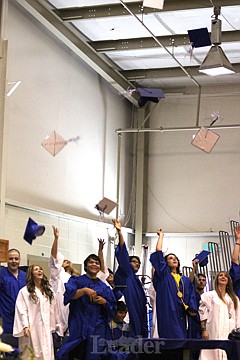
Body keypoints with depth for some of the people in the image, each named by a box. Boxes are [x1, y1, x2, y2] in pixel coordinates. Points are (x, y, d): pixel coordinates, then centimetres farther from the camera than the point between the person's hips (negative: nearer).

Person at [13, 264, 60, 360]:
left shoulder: (48, 291, 16)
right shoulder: (24, 291, -4)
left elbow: (52, 309, 16)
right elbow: (22, 310, -10)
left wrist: (54, 325, 14)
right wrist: (25, 326, -19)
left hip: (46, 328, 5)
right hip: (32, 328, -5)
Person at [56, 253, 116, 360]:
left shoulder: (104, 287, 16)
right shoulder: (77, 281, 8)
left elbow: (112, 307, 14)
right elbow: (68, 294, -10)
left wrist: (104, 302, -5)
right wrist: (84, 290, -20)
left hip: (97, 328, 3)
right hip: (78, 326, -3)